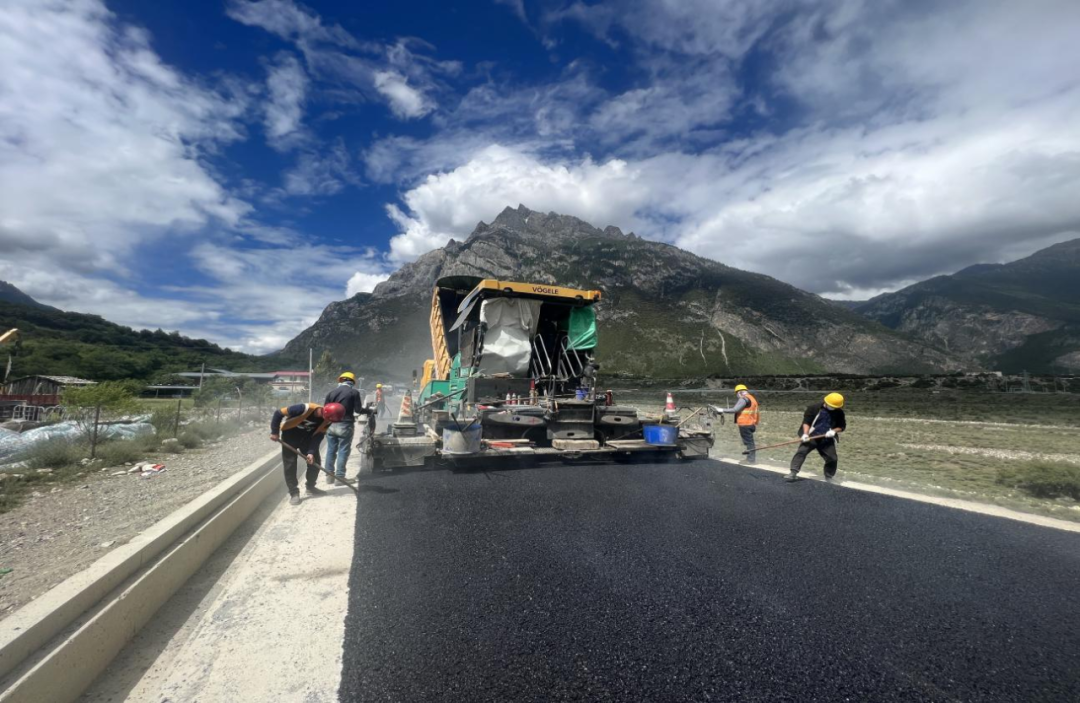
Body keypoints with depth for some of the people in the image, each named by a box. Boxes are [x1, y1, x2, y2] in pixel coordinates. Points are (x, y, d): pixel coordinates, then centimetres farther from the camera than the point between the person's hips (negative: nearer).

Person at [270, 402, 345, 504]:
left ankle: (311, 487, 20)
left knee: (315, 461, 2)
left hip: (307, 436, 5)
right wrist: (274, 432, -20)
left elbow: (318, 436, -11)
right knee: (290, 463, -5)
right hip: (290, 433, -5)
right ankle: (293, 492, 6)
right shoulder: (305, 409, -38)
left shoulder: (326, 420, -19)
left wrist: (311, 452, -21)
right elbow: (278, 413, -28)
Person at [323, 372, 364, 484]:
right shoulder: (354, 392, -5)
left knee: (331, 450, 12)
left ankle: (329, 476, 19)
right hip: (345, 425, -5)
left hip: (331, 425, 5)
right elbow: (358, 409, -7)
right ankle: (339, 476, 1)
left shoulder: (331, 392, 8)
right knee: (343, 451, 1)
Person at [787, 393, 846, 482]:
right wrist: (805, 434, -20)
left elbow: (842, 426, 6)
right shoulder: (814, 407, -9)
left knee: (832, 458, 1)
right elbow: (806, 421, -9)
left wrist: (834, 431, -14)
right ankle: (793, 473, -19)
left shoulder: (839, 412, -1)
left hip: (827, 439, 3)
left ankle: (829, 478, 23)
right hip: (811, 437, -3)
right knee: (801, 452, -17)